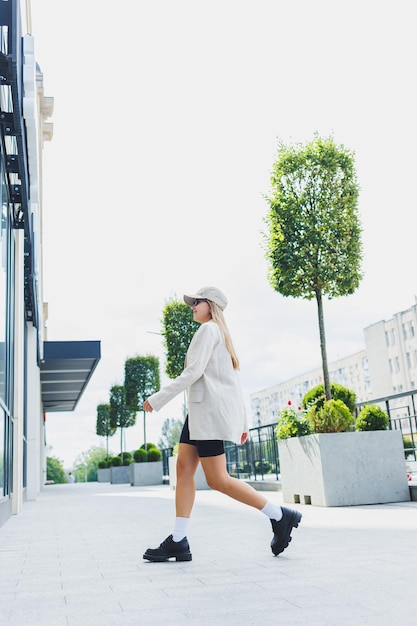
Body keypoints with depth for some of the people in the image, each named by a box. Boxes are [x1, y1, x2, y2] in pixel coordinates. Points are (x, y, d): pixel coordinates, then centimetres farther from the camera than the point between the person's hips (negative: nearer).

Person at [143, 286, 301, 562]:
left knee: (218, 479, -9)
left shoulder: (209, 329, -6)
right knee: (184, 468, 2)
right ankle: (178, 542, 1)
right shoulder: (221, 334, 24)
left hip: (210, 407, -10)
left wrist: (158, 399, -14)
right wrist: (242, 422, 21)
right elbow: (235, 382, 21)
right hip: (202, 409, 10)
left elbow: (193, 372, -16)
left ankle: (280, 516, -2)